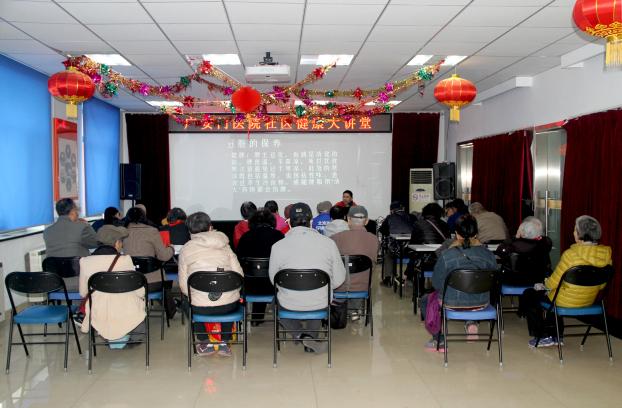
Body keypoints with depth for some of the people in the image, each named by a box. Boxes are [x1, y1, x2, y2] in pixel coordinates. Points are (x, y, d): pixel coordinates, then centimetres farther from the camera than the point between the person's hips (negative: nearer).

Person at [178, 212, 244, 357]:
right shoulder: (224, 245, 9)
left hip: (201, 308, -2)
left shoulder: (186, 249, 3)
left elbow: (184, 286, 1)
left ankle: (206, 344, 25)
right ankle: (224, 342, 27)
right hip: (229, 306, 2)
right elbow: (239, 275, 4)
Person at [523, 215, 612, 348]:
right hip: (590, 301, 7)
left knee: (528, 295, 18)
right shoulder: (606, 254, -10)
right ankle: (556, 335, 39)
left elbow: (553, 283, -19)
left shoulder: (571, 254, -29)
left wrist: (546, 283, 4)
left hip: (567, 301, -7)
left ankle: (542, 336, 21)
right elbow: (601, 285, 3)